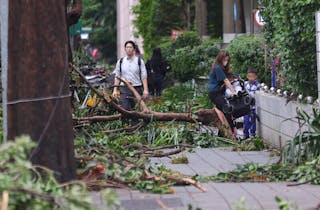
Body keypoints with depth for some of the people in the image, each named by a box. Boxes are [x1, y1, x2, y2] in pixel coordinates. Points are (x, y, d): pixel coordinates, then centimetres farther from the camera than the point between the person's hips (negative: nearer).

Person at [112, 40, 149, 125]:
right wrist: (115, 89, 3)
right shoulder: (120, 62, 10)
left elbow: (144, 76, 2)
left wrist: (145, 89, -7)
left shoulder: (139, 61, 5)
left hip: (137, 88, -1)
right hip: (124, 89, 1)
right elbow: (117, 77, 11)